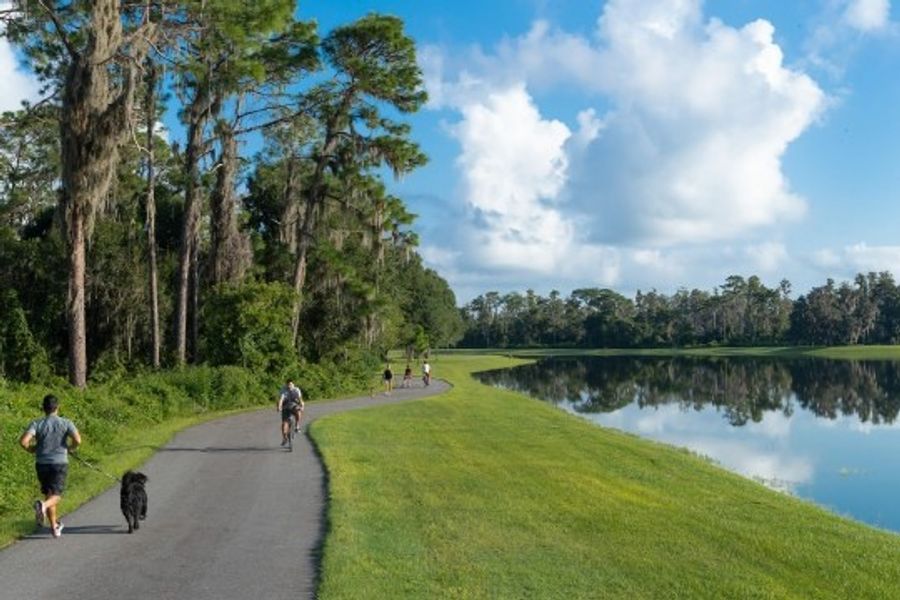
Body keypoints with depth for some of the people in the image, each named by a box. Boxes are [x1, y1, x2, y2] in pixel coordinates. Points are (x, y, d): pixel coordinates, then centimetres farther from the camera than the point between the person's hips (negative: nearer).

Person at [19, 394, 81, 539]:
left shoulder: (36, 424, -3)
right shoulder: (66, 423, -5)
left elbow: (23, 441, -17)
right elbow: (78, 440, -18)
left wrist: (31, 449, 4)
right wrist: (70, 448, 4)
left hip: (42, 463, 2)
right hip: (60, 463, -2)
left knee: (49, 494, 16)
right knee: (56, 495, 2)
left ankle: (54, 527, 22)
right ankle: (43, 505, -33)